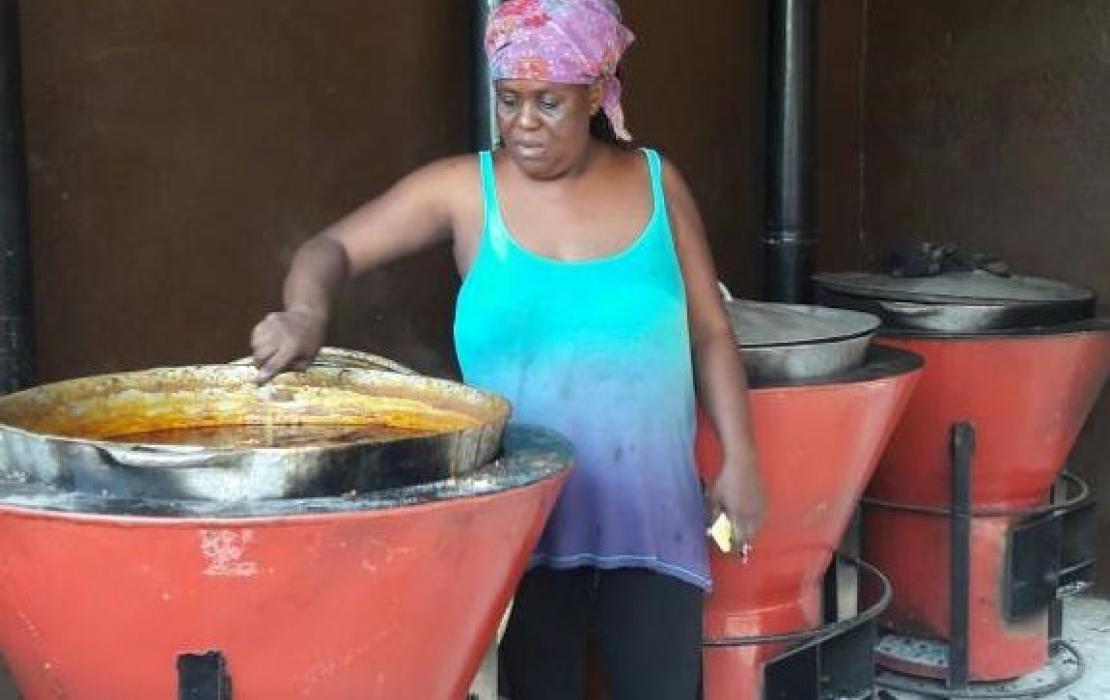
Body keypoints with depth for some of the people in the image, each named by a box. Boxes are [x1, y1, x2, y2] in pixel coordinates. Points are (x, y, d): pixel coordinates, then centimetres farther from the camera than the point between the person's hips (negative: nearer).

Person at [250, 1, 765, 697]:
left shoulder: (657, 182, 2)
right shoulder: (465, 190, -3)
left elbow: (710, 334, 7)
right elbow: (331, 249, -4)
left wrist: (740, 458, 2)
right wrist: (306, 311, -26)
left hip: (650, 509, 2)